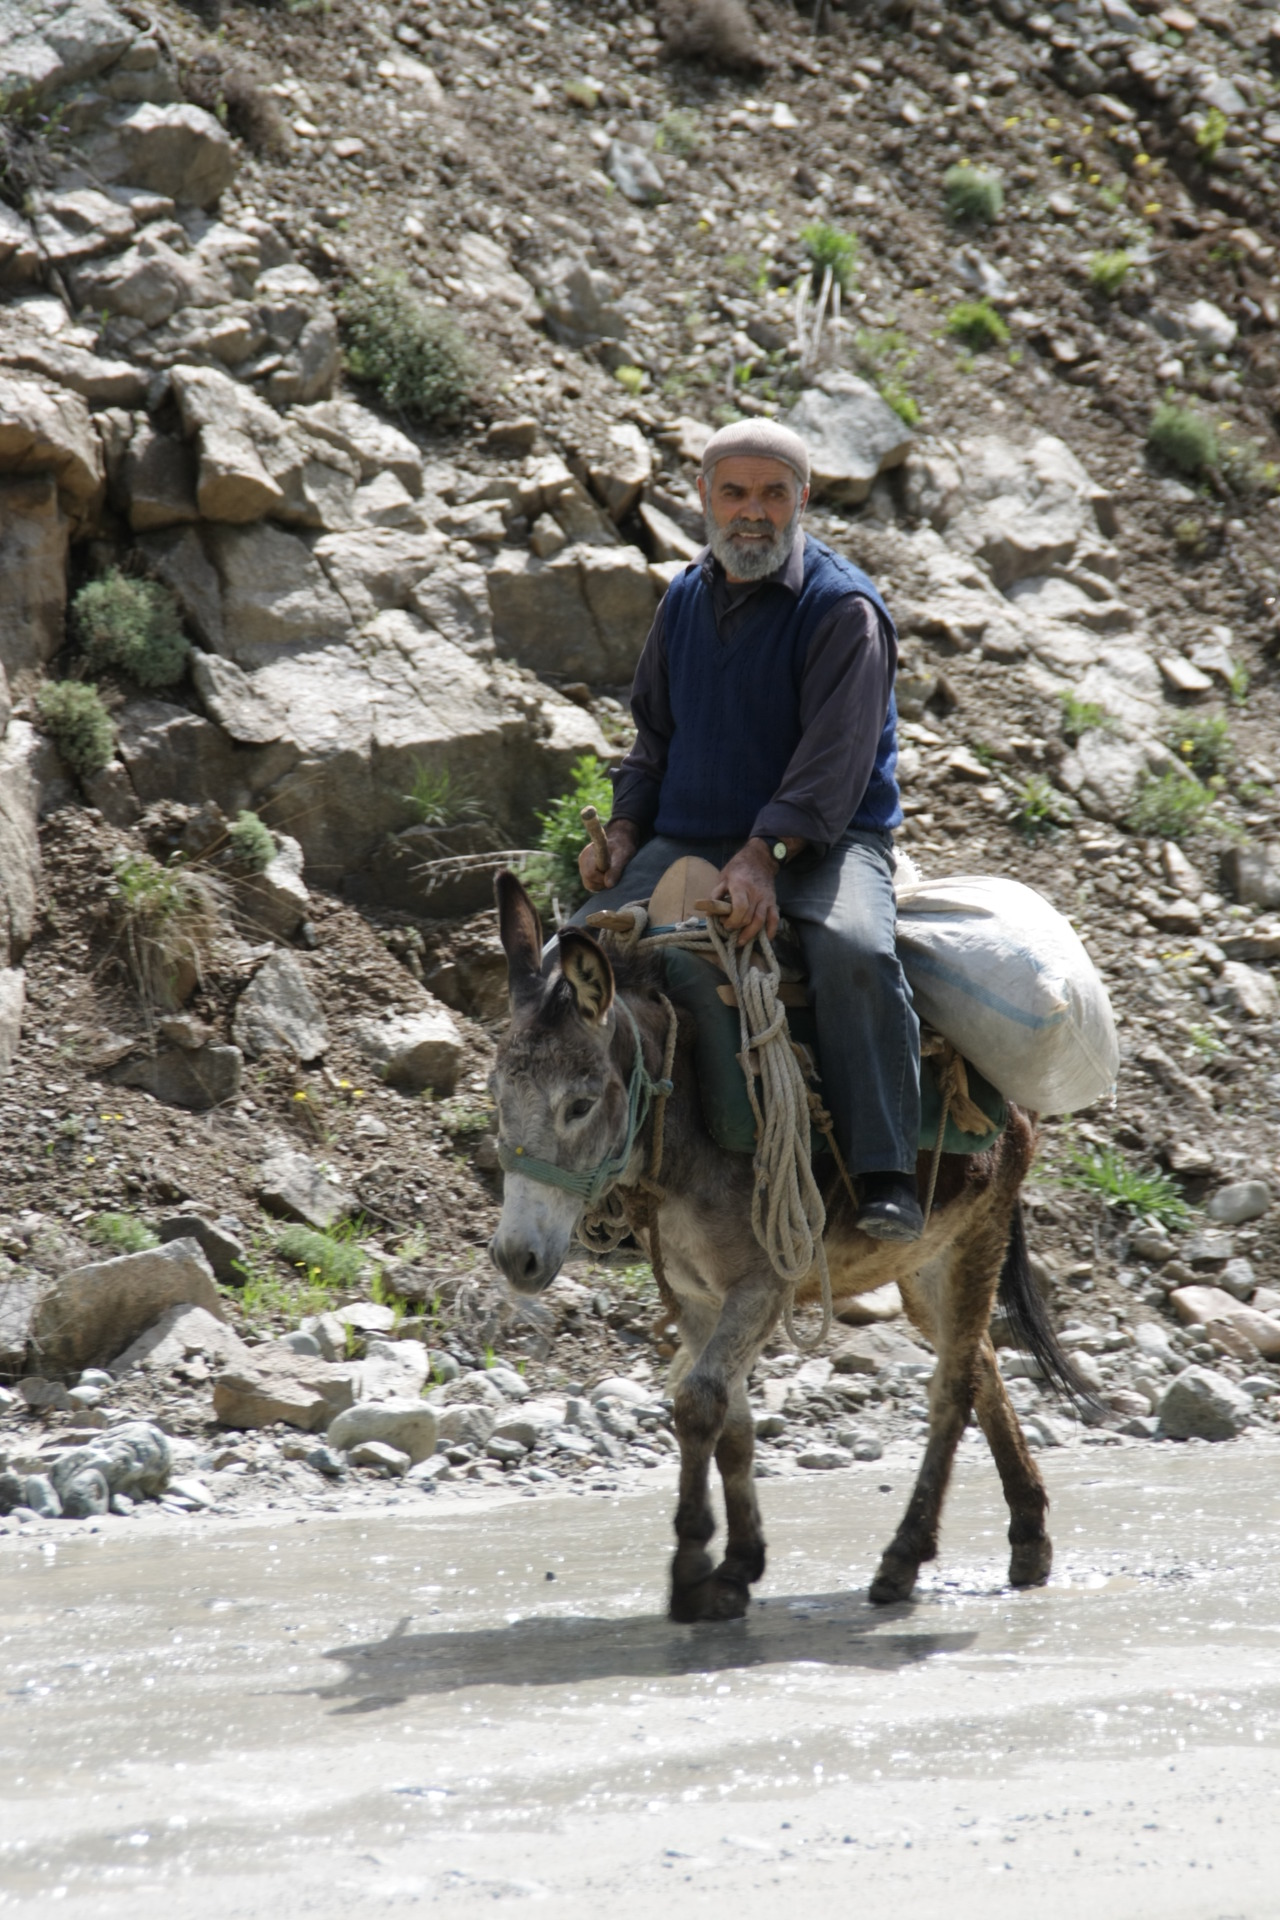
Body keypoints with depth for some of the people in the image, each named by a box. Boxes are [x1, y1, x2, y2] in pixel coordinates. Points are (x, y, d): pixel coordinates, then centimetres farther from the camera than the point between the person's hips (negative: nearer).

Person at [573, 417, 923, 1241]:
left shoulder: (843, 607, -8)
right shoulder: (686, 600, 13)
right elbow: (656, 732, 23)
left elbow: (835, 755, -18)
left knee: (855, 953, -35)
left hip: (823, 841, -6)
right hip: (689, 838, 6)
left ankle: (886, 1178, -33)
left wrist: (766, 852, -30)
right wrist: (626, 828, 5)